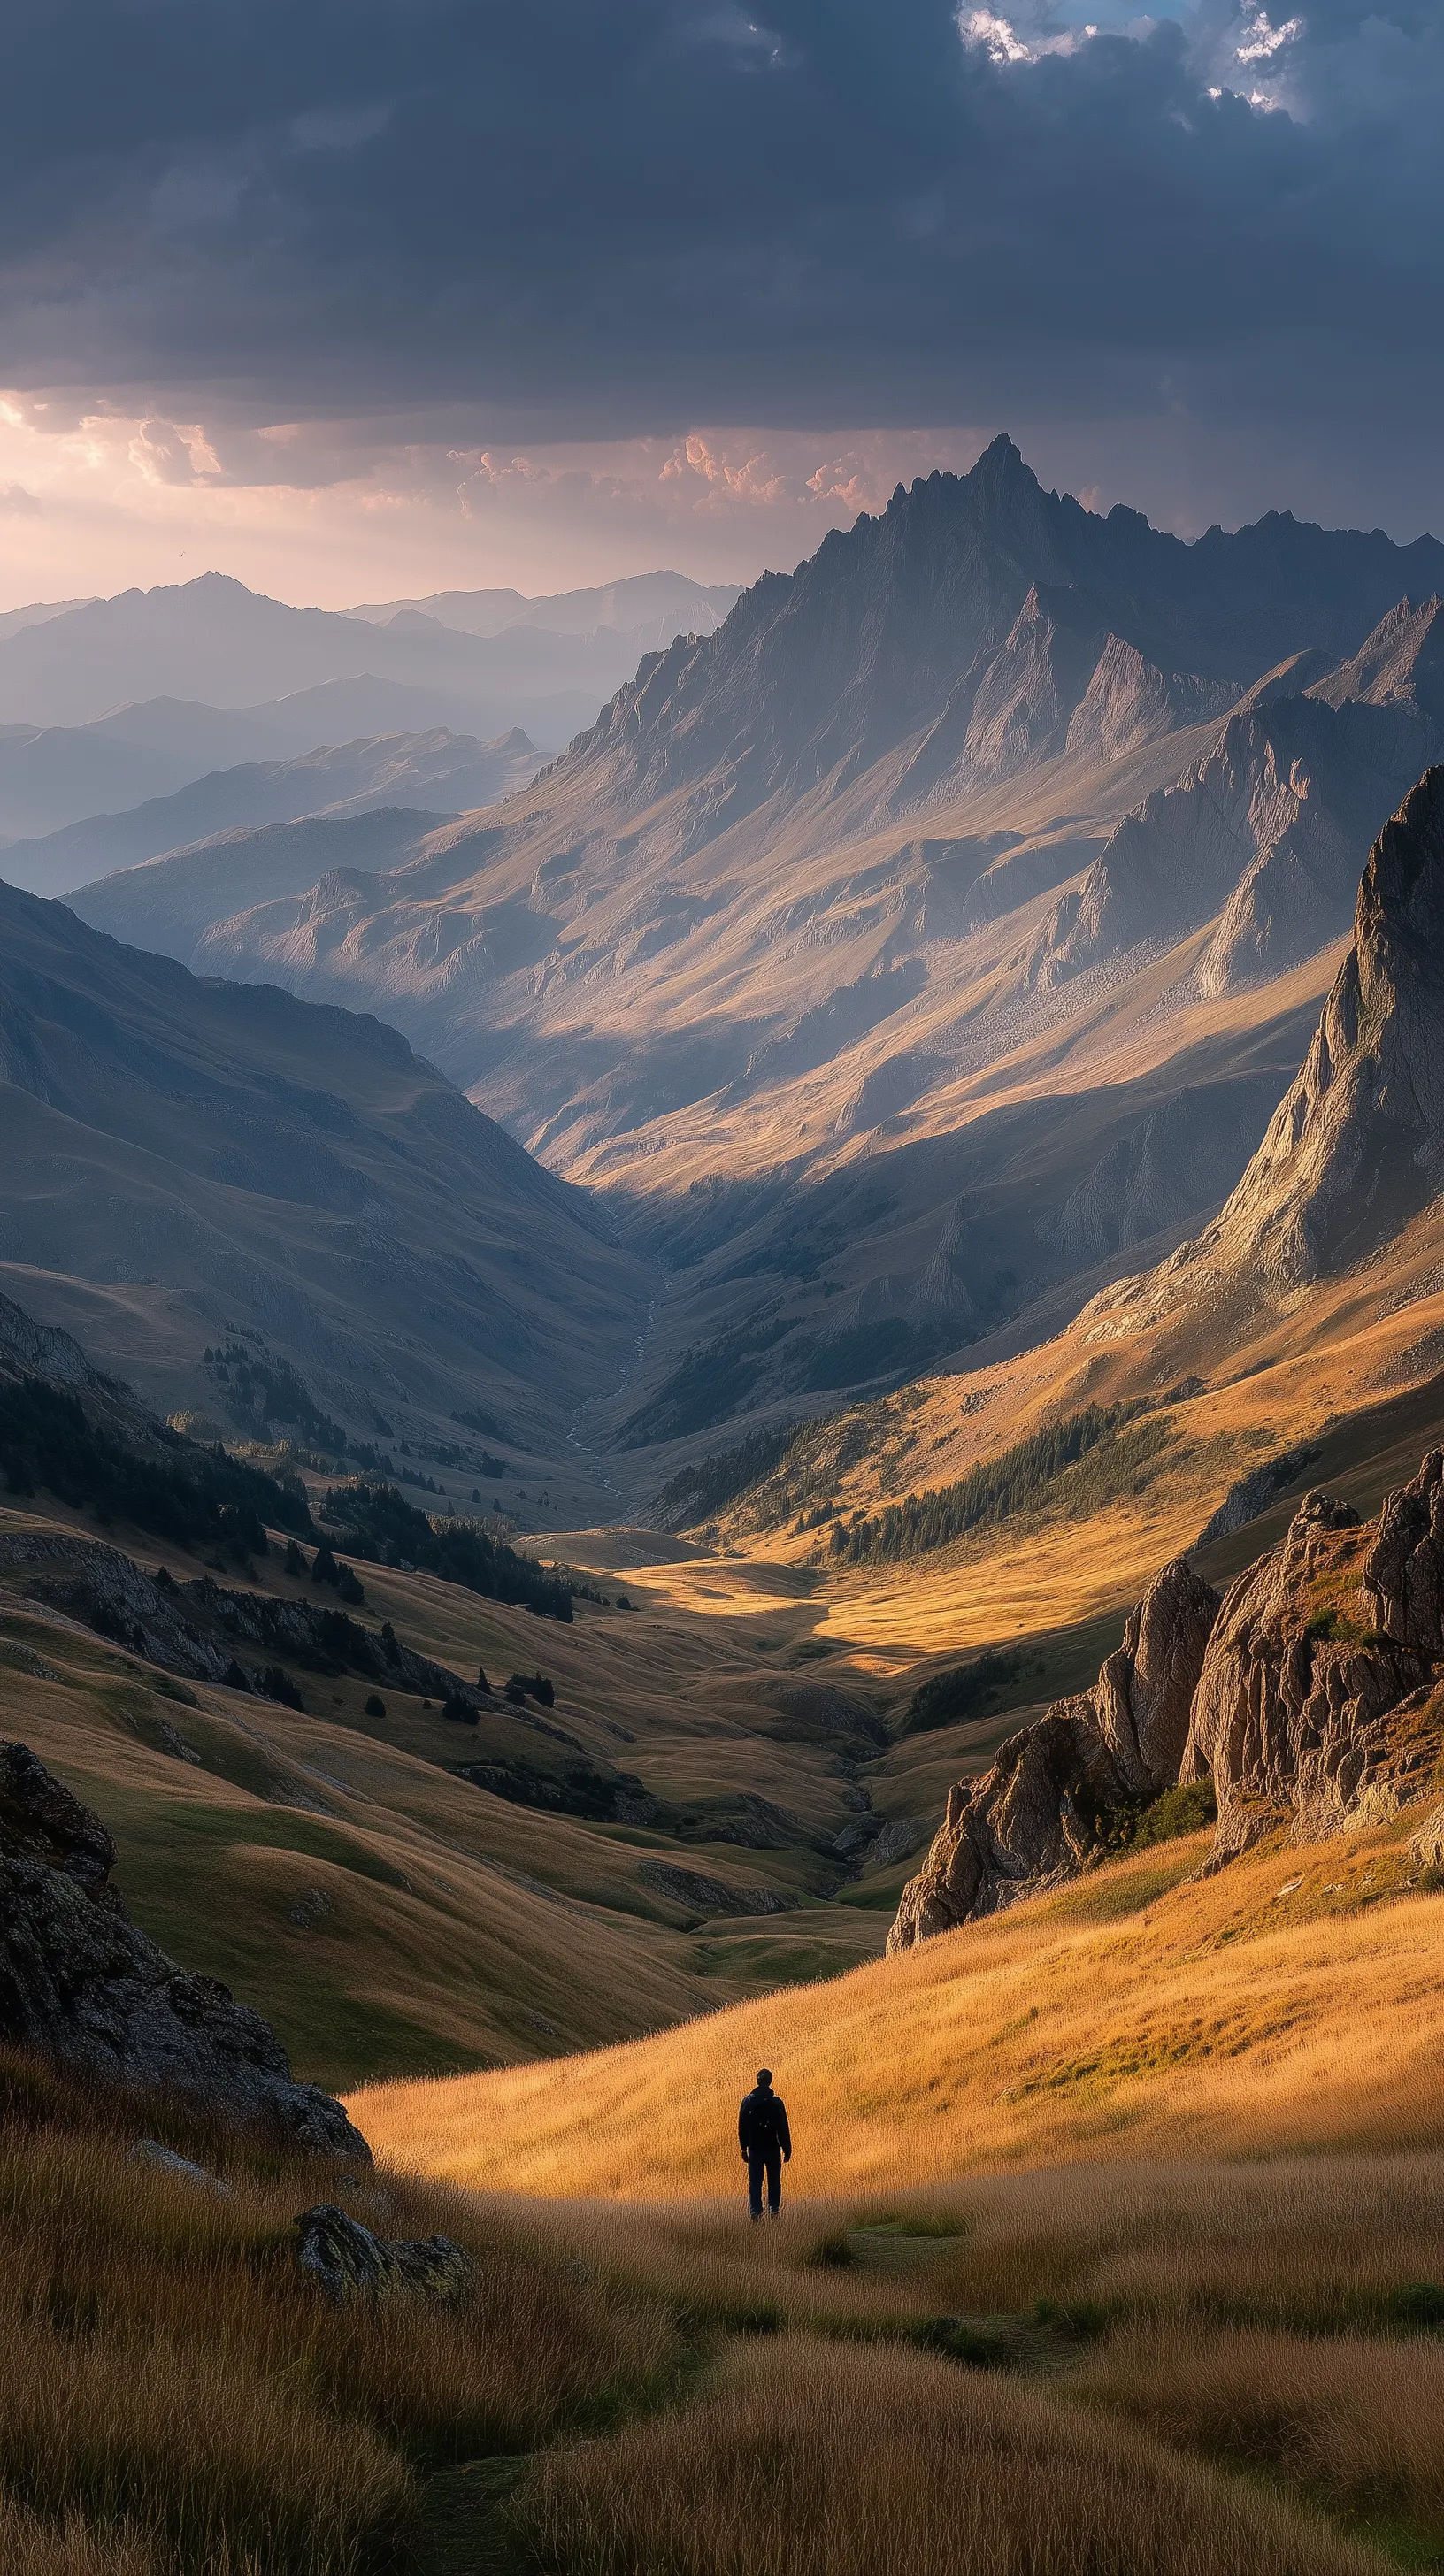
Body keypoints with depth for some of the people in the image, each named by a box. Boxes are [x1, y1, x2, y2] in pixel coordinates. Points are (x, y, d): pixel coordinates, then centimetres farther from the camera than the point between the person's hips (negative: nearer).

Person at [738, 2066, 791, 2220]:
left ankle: (756, 2212, -1)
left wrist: (744, 2148, 12)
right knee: (774, 2182, 10)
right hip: (773, 2149, -1)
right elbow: (783, 2128, -6)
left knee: (755, 2182, 6)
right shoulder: (776, 2102, -8)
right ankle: (773, 2210, 5)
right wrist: (787, 2149, 2)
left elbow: (741, 2127, 4)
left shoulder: (747, 2101, -1)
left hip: (754, 2149, 1)